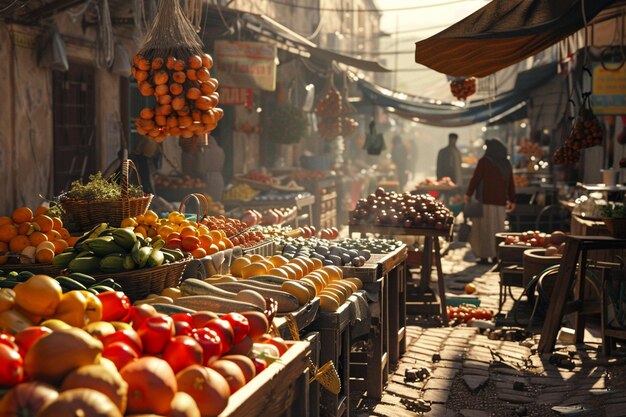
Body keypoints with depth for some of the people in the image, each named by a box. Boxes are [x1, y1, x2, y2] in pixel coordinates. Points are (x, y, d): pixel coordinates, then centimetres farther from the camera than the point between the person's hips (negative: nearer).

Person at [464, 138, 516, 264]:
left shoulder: (484, 161, -6)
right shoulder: (506, 164, 9)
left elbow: (475, 178, -8)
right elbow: (511, 184, 12)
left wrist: (468, 194, 2)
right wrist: (512, 200, 19)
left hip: (485, 200, -5)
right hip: (500, 201, 5)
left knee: (484, 228, 0)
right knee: (497, 228, 11)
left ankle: (484, 256, -3)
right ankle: (496, 255, 11)